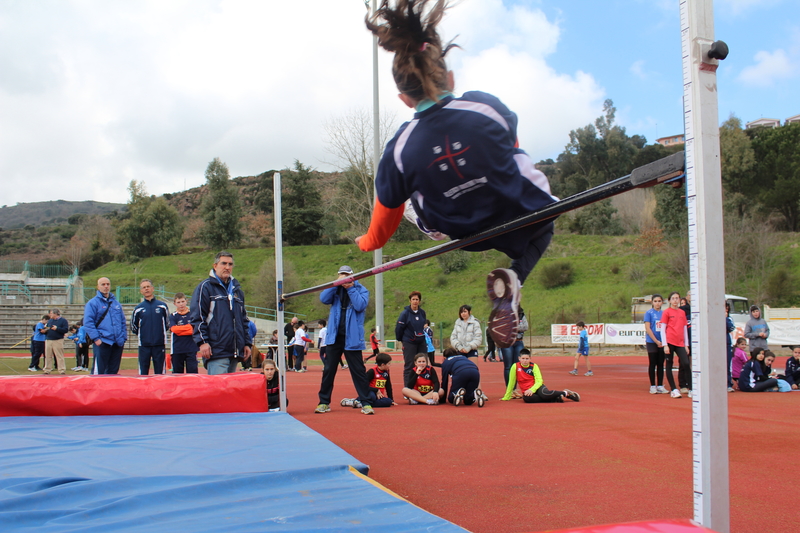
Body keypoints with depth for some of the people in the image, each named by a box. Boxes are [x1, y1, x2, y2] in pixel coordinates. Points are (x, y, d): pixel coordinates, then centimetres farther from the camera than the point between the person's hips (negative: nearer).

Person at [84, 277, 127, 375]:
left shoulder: (116, 303, 18)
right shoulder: (92, 303, 0)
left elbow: (123, 322, 20)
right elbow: (88, 322, -8)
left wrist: (123, 337, 9)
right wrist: (96, 338, -16)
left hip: (117, 343, 6)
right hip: (102, 342, -5)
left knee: (113, 372, 9)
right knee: (98, 371, -8)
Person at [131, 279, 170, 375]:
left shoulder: (162, 306, 5)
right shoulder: (139, 309, 5)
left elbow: (167, 324, 14)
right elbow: (133, 327, 14)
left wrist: (161, 333, 8)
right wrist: (142, 334, 11)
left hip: (160, 344, 0)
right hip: (144, 345, 0)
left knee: (160, 372, 3)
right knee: (143, 372, 3)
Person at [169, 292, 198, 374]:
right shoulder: (173, 316, 4)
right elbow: (174, 329, -12)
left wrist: (181, 329, -8)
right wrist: (190, 328, -10)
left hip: (191, 349, 0)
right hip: (177, 350, 1)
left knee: (192, 370, -6)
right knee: (177, 372, 8)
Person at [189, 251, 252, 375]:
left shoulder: (236, 290, 21)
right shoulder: (205, 287, 1)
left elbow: (244, 319, 25)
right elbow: (197, 317, -6)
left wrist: (247, 343, 17)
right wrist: (202, 341, -15)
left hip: (235, 352, 7)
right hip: (216, 351, -7)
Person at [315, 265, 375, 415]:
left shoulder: (361, 290, 2)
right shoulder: (335, 290, 11)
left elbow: (360, 305, -15)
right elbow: (323, 299, -7)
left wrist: (350, 288, -13)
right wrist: (337, 284, -12)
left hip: (352, 338, -3)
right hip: (334, 336, 3)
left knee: (358, 371, -1)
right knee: (328, 370, 6)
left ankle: (365, 403, 4)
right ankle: (324, 402, 15)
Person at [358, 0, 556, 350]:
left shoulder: (399, 150, -17)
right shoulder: (486, 106, -17)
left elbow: (385, 218, -2)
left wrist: (368, 242, 23)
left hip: (465, 238, 4)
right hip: (526, 222, -3)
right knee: (541, 223, 34)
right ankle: (512, 278, 4)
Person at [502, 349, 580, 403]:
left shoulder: (534, 366, 1)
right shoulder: (515, 367, -1)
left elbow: (539, 381, -6)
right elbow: (511, 383, 5)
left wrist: (531, 390, -24)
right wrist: (506, 397, 6)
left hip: (537, 387, 0)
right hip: (526, 391, 0)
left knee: (544, 394, -37)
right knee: (526, 398, -38)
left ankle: (565, 393, -9)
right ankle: (557, 399, -29)